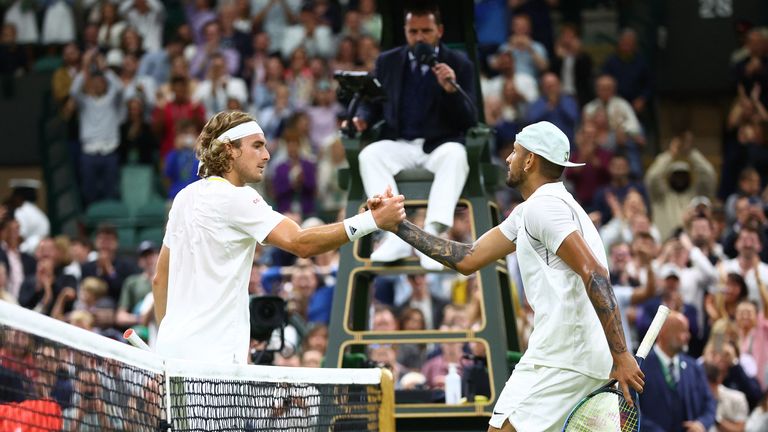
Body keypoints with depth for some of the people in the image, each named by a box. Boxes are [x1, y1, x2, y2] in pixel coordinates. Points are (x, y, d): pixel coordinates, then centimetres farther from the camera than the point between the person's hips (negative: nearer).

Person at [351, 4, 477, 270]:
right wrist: (363, 119, -4)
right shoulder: (387, 62, 11)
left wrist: (451, 89, -20)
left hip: (440, 145, -2)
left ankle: (431, 235, -47)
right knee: (369, 155, -30)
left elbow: (469, 121, -3)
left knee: (456, 155, -37)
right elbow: (374, 104, 20)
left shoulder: (459, 65, 3)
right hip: (399, 145, 2)